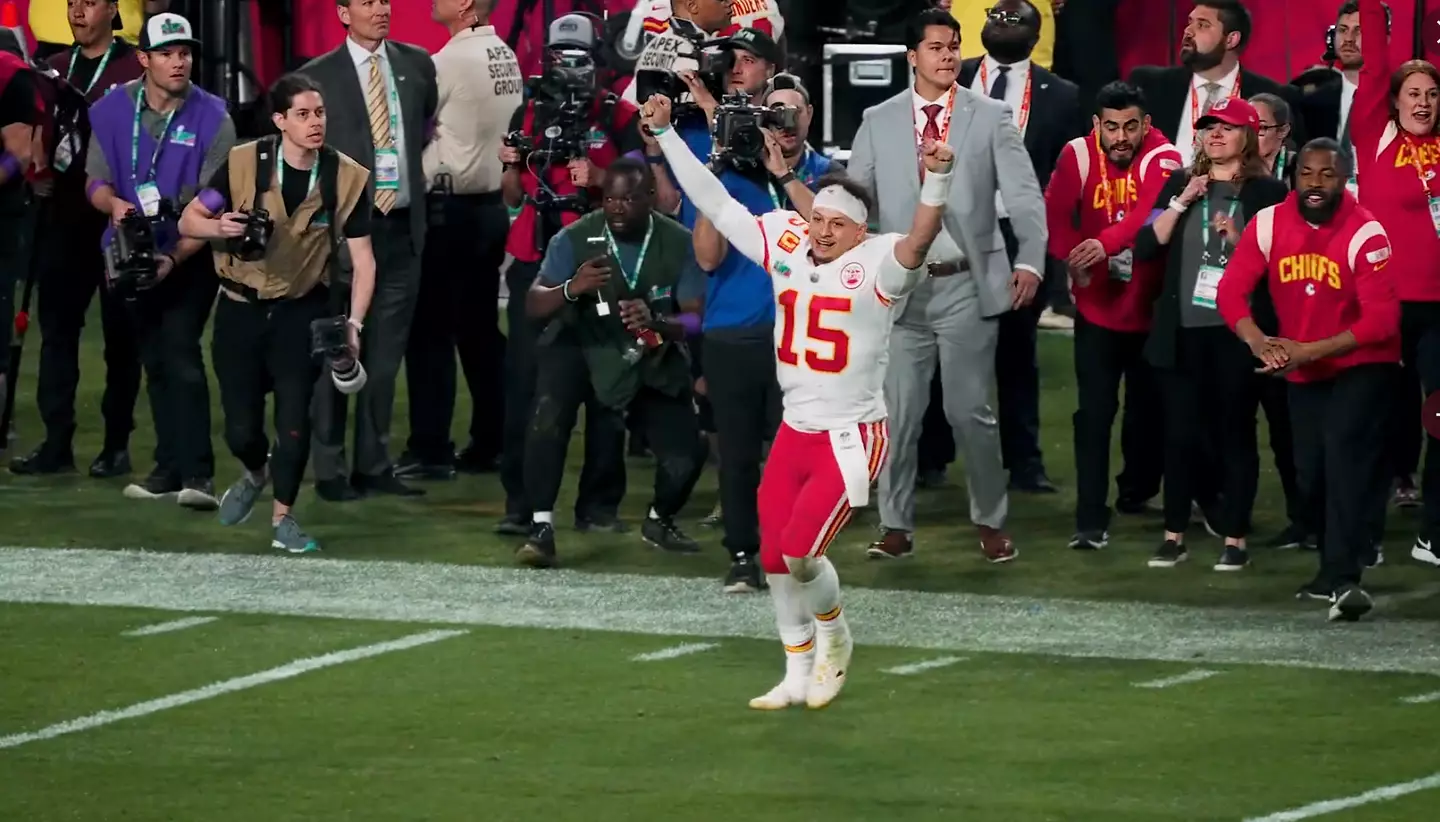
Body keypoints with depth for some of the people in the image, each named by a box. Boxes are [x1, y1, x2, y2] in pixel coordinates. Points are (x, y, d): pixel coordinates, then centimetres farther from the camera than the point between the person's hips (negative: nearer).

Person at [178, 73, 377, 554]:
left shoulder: (347, 178, -7)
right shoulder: (244, 163, -9)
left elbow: (363, 260, -6)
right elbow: (189, 221, 0)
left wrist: (353, 323, -18)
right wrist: (220, 228, -22)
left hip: (303, 311, 0)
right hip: (242, 309, 0)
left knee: (294, 414, -12)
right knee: (241, 428, 2)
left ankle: (283, 519, 9)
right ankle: (256, 474, 39)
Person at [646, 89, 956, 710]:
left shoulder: (878, 263, -14)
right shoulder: (785, 243, 3)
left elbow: (921, 240, -34)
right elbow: (716, 205, 8)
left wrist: (936, 180, -52)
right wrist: (666, 135, 6)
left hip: (850, 436, -6)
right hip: (794, 430, 6)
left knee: (801, 554, -12)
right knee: (775, 558, 8)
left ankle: (834, 636, 19)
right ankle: (798, 675, 25)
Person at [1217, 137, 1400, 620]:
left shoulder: (1365, 234, -21)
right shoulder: (1269, 225, -8)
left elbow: (1382, 320, -24)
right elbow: (1232, 290, -11)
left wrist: (1307, 351, -29)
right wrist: (1258, 342, -31)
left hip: (1361, 365, -5)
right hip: (1303, 373, 5)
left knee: (1345, 454, -23)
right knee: (1311, 474, 10)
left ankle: (1344, 580, -30)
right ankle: (1336, 570, 32)